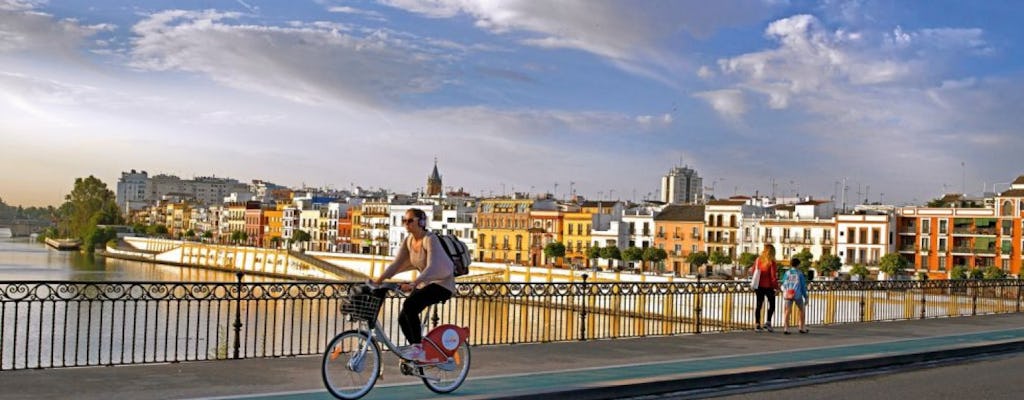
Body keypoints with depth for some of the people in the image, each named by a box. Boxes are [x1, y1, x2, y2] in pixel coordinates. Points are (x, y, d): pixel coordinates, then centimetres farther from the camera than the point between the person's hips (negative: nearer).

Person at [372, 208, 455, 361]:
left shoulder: (430, 239, -21)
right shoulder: (409, 240, 2)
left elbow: (432, 267, -33)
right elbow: (396, 264, 0)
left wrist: (413, 284, -46)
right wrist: (379, 279, -13)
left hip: (442, 284, -8)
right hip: (425, 283, 8)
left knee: (409, 305, -28)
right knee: (403, 317, -4)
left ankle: (418, 347, -17)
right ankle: (419, 354, 12)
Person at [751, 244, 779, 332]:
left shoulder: (758, 260, 2)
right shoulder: (771, 262, -11)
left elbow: (752, 271, 10)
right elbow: (773, 276, -12)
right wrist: (776, 286, -6)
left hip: (759, 286, 4)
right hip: (768, 286, -4)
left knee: (759, 304, 10)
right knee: (772, 304, 10)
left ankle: (757, 324, 8)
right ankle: (768, 322, -2)